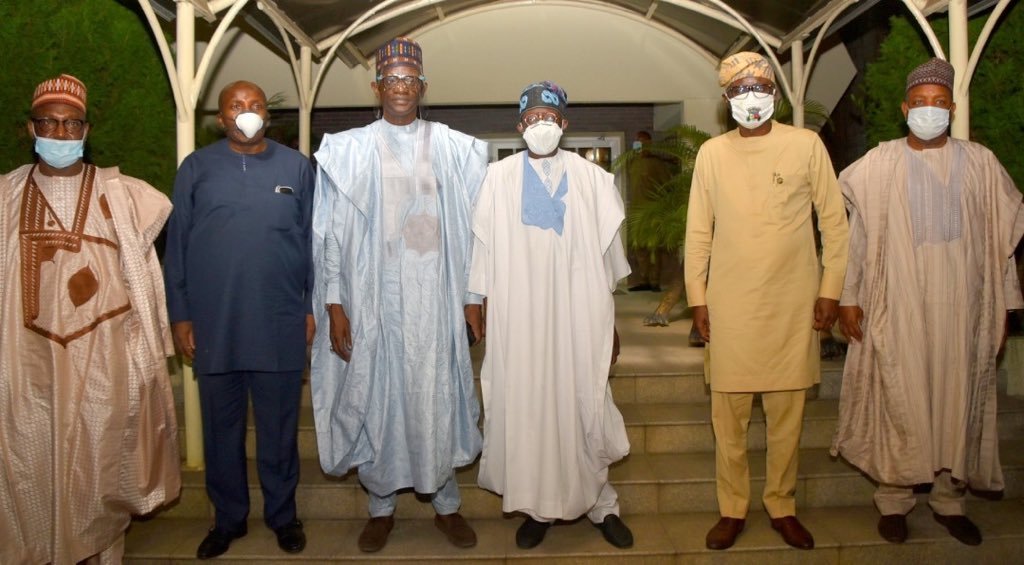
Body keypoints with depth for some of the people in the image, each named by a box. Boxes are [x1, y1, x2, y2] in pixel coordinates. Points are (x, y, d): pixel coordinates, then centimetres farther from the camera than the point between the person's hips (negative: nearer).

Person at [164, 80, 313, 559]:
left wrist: (312, 307, 3)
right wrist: (180, 315, 1)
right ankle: (228, 518, 30)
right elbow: (177, 244, 5)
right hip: (213, 325, 1)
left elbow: (312, 240, 6)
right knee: (221, 426, 12)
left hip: (281, 323, 0)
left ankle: (282, 514, 28)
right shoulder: (196, 168, 4)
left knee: (279, 425, 10)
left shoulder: (296, 166, 4)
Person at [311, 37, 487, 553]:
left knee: (437, 397, 7)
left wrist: (473, 297, 2)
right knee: (374, 398, 8)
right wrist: (334, 305, -3)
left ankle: (446, 503, 26)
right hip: (373, 295, 0)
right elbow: (333, 231, 2)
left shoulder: (453, 149, 5)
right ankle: (381, 506, 27)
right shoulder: (349, 150, 3)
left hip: (435, 296, 0)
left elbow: (470, 229, 5)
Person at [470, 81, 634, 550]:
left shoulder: (591, 178, 4)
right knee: (525, 407, 5)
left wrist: (611, 322, 8)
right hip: (519, 317, 0)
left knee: (584, 407, 5)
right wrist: (486, 314, 4)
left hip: (579, 315, 0)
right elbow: (487, 252, 5)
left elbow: (606, 255, 7)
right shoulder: (499, 178, 3)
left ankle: (600, 504, 23)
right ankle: (536, 505, 22)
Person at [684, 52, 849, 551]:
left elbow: (834, 220, 4)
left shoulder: (806, 145, 1)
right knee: (728, 415, 5)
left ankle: (782, 506, 26)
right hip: (730, 304, 1)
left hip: (793, 303, 0)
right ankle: (732, 509, 21)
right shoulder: (712, 153, 3)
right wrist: (697, 298, 3)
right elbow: (699, 232, 5)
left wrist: (831, 289, 0)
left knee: (786, 413, 8)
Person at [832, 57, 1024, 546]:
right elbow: (858, 233, 1)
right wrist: (848, 297, -2)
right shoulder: (880, 164, 1)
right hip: (898, 304, -2)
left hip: (960, 304, 2)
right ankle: (893, 499, 15)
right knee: (899, 400, 1)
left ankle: (950, 498, 22)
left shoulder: (980, 163, 6)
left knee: (957, 397, 7)